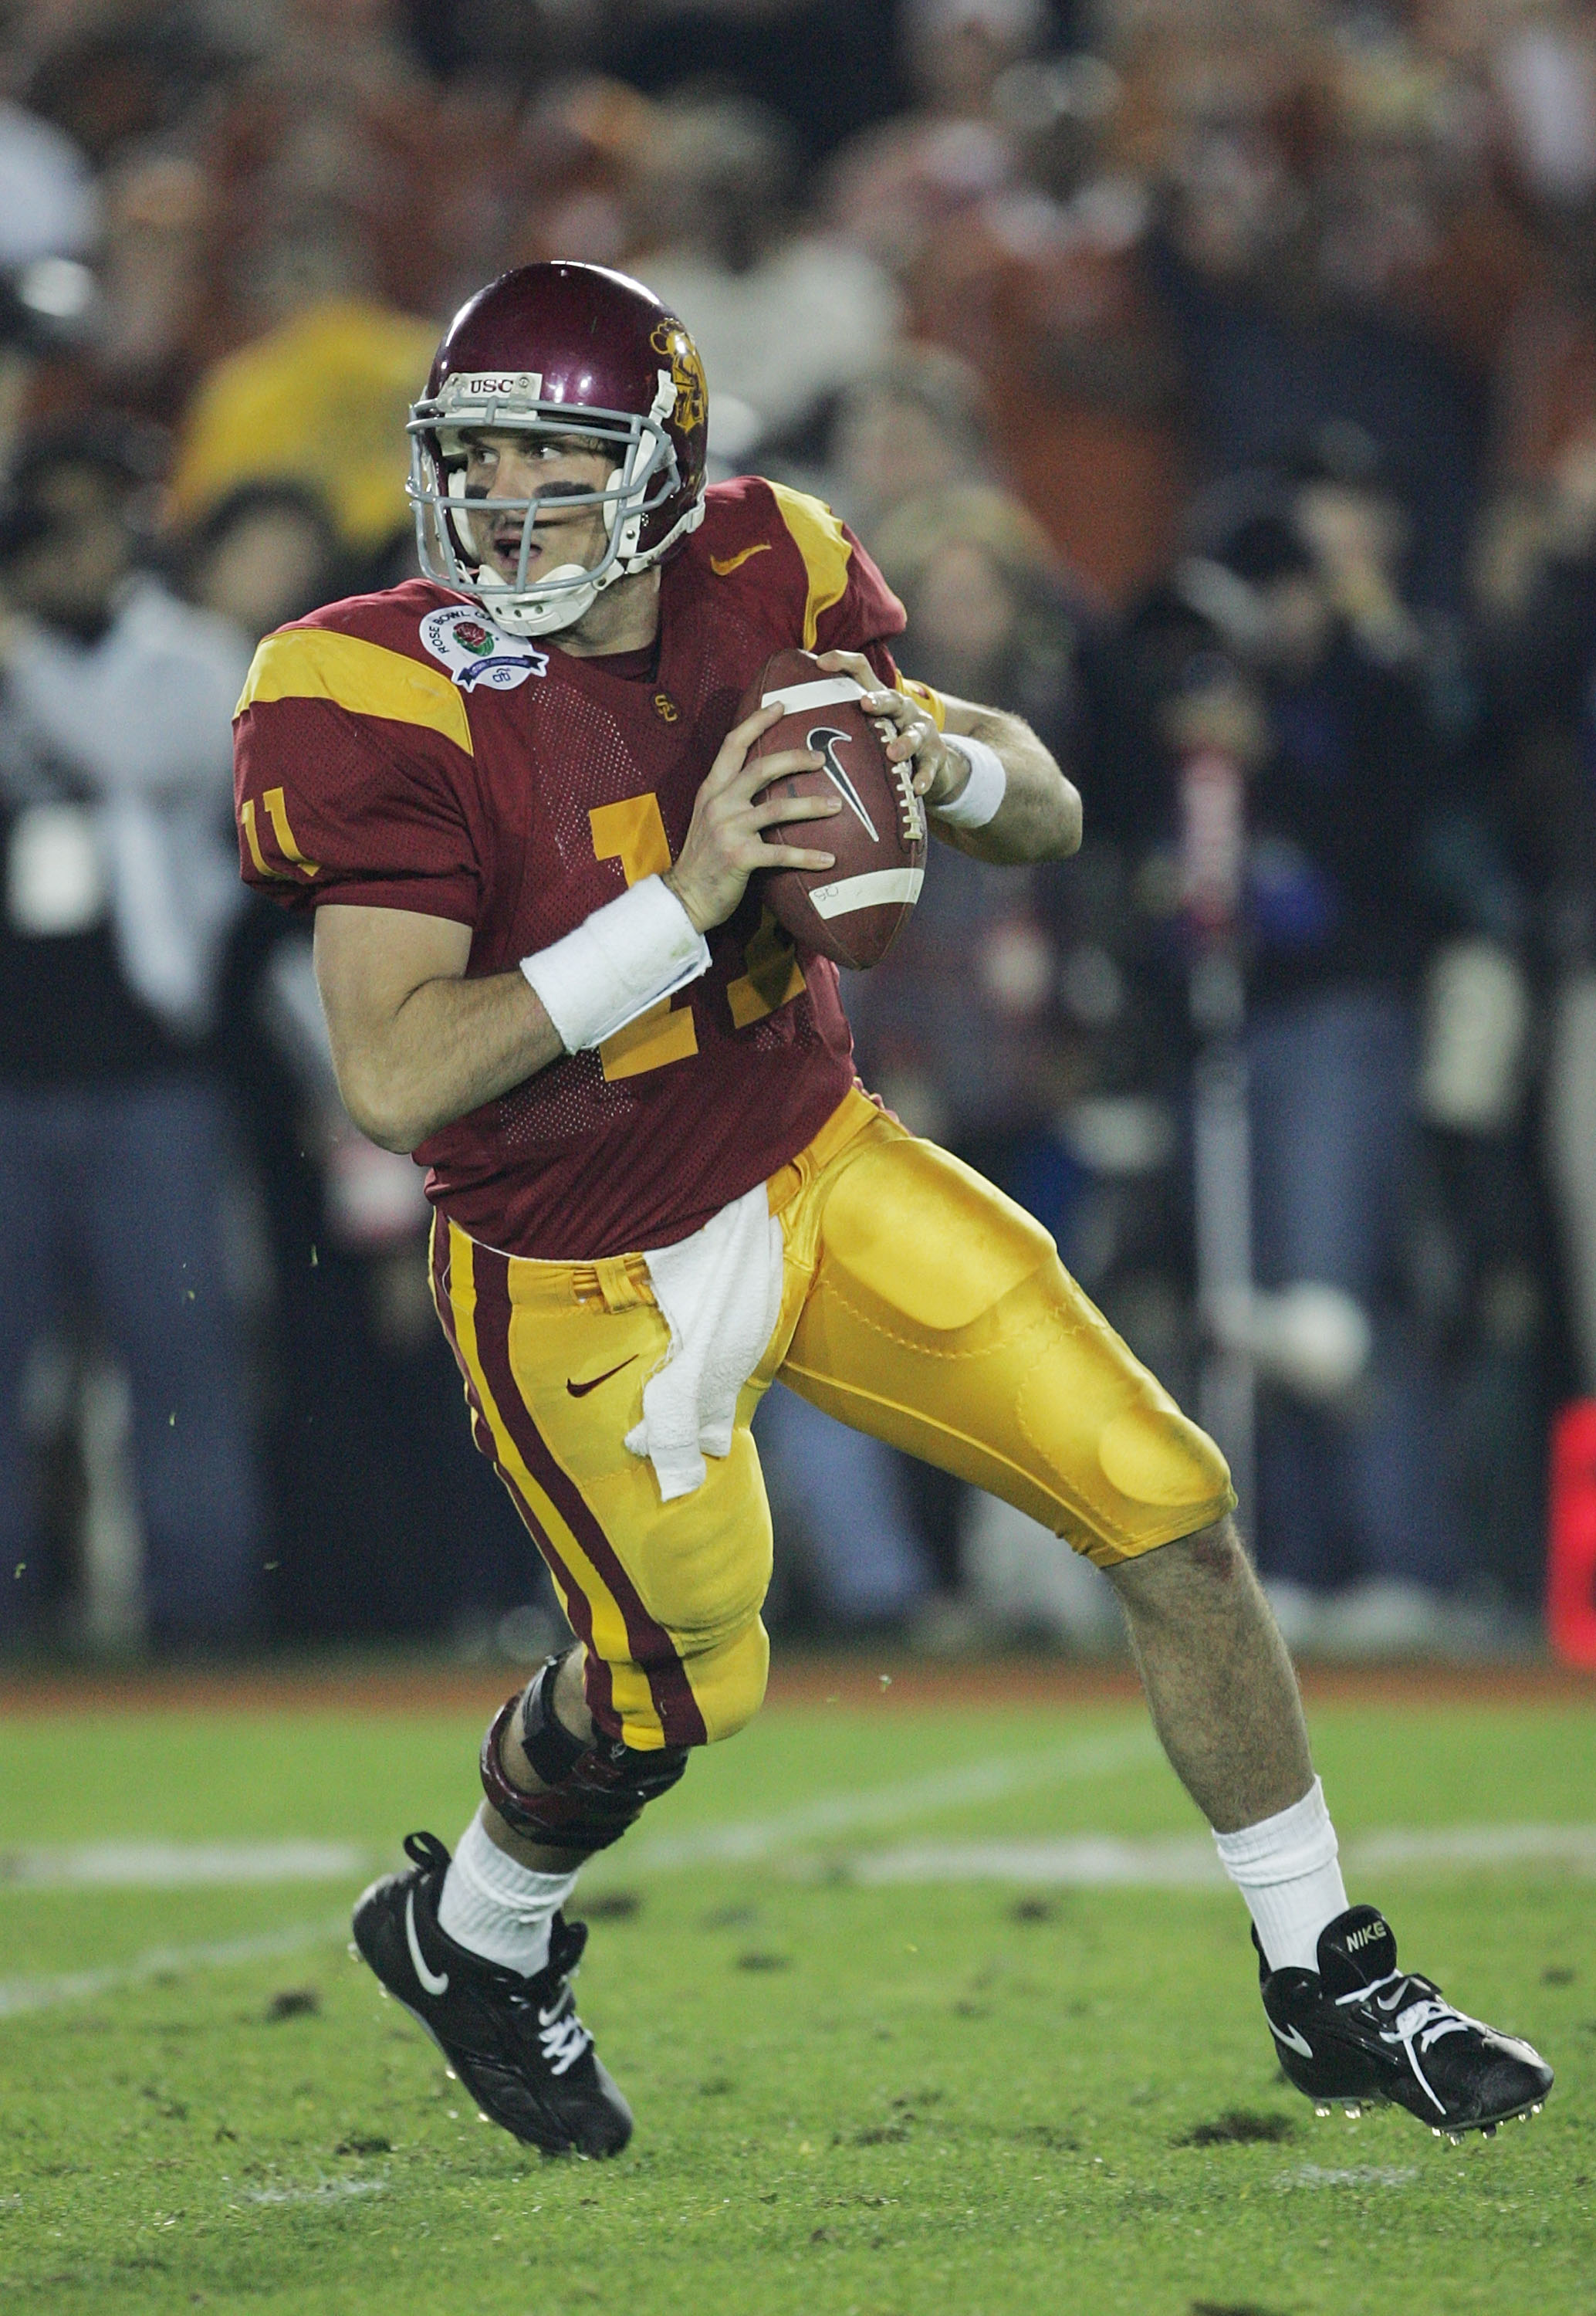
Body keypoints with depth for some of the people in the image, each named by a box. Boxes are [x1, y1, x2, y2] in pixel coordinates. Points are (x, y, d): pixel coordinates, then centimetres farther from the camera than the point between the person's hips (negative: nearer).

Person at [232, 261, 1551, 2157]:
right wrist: (685, 902, -35)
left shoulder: (759, 592, -9)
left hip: (822, 1175, 5)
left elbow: (1049, 819, 1)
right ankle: (468, 1936, 42)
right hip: (589, 1285, -5)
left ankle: (1328, 1992, 14)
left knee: (1172, 1518, -1)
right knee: (675, 1683, 8)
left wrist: (938, 756, -23)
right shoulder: (390, 704, -23)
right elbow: (391, 1079, -31)